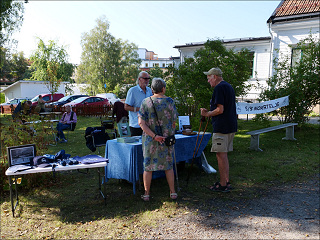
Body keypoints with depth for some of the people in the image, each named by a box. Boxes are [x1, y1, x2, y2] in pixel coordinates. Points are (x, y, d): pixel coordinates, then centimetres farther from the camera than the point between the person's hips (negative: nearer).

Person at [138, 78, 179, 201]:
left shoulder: (146, 102, -4)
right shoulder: (169, 101, -3)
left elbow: (141, 123, -11)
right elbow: (174, 122, 2)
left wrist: (154, 136, -12)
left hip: (149, 139, 0)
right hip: (167, 139, 1)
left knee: (148, 166, 9)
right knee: (168, 165, 14)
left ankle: (146, 194, 16)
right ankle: (172, 192, 20)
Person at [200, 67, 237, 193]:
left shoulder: (219, 88, -14)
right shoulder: (229, 86, 18)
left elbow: (220, 110, -21)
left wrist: (207, 114, -7)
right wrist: (210, 112, 20)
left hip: (221, 127, -10)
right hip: (231, 126, 10)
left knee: (221, 155, -2)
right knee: (224, 155, 16)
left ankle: (223, 185, 5)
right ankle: (226, 181, 24)